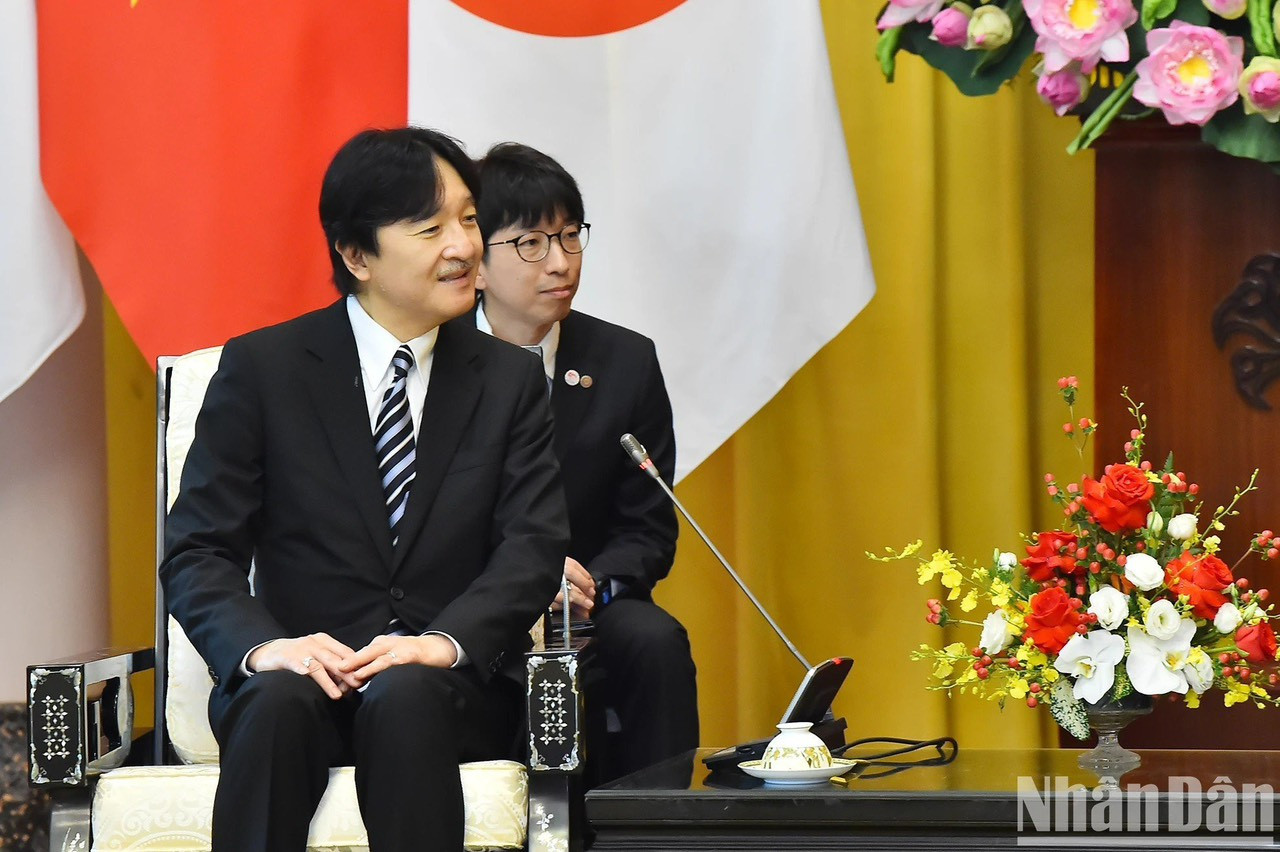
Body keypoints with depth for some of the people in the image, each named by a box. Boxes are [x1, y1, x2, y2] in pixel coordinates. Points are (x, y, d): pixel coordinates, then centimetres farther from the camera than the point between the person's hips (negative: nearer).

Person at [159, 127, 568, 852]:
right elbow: (197, 551, 1)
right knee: (276, 698, -35)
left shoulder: (510, 380, 12)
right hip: (307, 674, 0)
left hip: (454, 686, 1)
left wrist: (445, 642, -21)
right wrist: (262, 645, -21)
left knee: (403, 696, -35)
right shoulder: (260, 370, 6)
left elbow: (536, 546, 0)